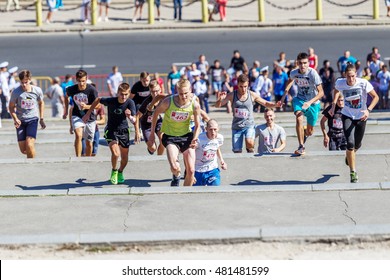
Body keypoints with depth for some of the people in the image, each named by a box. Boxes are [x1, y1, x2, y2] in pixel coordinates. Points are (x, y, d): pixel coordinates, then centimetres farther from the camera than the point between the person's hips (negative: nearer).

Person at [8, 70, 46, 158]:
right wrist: (15, 119, -16)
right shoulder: (16, 92, -10)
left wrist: (41, 119, 11)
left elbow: (41, 103, 13)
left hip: (33, 119, -1)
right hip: (20, 121, 1)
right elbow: (11, 107, 1)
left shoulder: (37, 90, -6)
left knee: (29, 145, -20)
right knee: (23, 150, 2)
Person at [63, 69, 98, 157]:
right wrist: (66, 110, 16)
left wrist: (86, 106, -32)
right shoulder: (71, 89, -10)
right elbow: (66, 97, 14)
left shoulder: (92, 90, -18)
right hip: (77, 116, 0)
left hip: (89, 118, 0)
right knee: (78, 135, -27)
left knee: (89, 143, 9)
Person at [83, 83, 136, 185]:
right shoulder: (110, 101, -20)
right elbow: (98, 100, -1)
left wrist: (130, 116, -51)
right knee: (116, 154, -22)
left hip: (124, 130, 2)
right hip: (111, 130, -2)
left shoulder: (130, 103, -19)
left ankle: (120, 172, 42)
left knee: (125, 157, 9)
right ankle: (114, 171, 8)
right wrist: (88, 114, 3)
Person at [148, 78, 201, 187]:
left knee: (191, 170, -3)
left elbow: (197, 125, -2)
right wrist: (152, 134, 2)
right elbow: (156, 113, -2)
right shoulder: (168, 102, -21)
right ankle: (176, 177, 17)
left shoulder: (195, 105, -15)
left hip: (186, 135, 2)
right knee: (175, 168, -20)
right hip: (170, 136, -2)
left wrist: (194, 139, -21)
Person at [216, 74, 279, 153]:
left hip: (249, 125, -1)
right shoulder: (232, 95, -4)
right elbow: (217, 105, -2)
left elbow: (265, 103, 11)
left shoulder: (252, 95, -3)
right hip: (236, 126, 1)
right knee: (237, 151, 1)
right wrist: (220, 99, -24)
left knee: (249, 143, -29)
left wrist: (276, 104, -7)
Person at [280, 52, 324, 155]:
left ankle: (304, 135, 46)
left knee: (310, 132, 8)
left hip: (313, 103, -2)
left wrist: (310, 102, -40)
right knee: (299, 118, -29)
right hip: (300, 99, 2)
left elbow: (321, 92, -27)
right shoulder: (294, 73, -13)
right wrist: (284, 96, 7)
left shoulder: (313, 74, -26)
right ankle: (301, 147, -22)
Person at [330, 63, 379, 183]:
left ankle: (350, 156, 53)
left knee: (357, 145, 16)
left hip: (361, 117, 1)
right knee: (350, 143, -17)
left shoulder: (363, 83, -23)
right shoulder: (340, 83, -17)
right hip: (347, 116, -1)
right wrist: (334, 104, 3)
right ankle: (353, 172, -5)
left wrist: (368, 110, -26)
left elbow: (375, 97, -13)